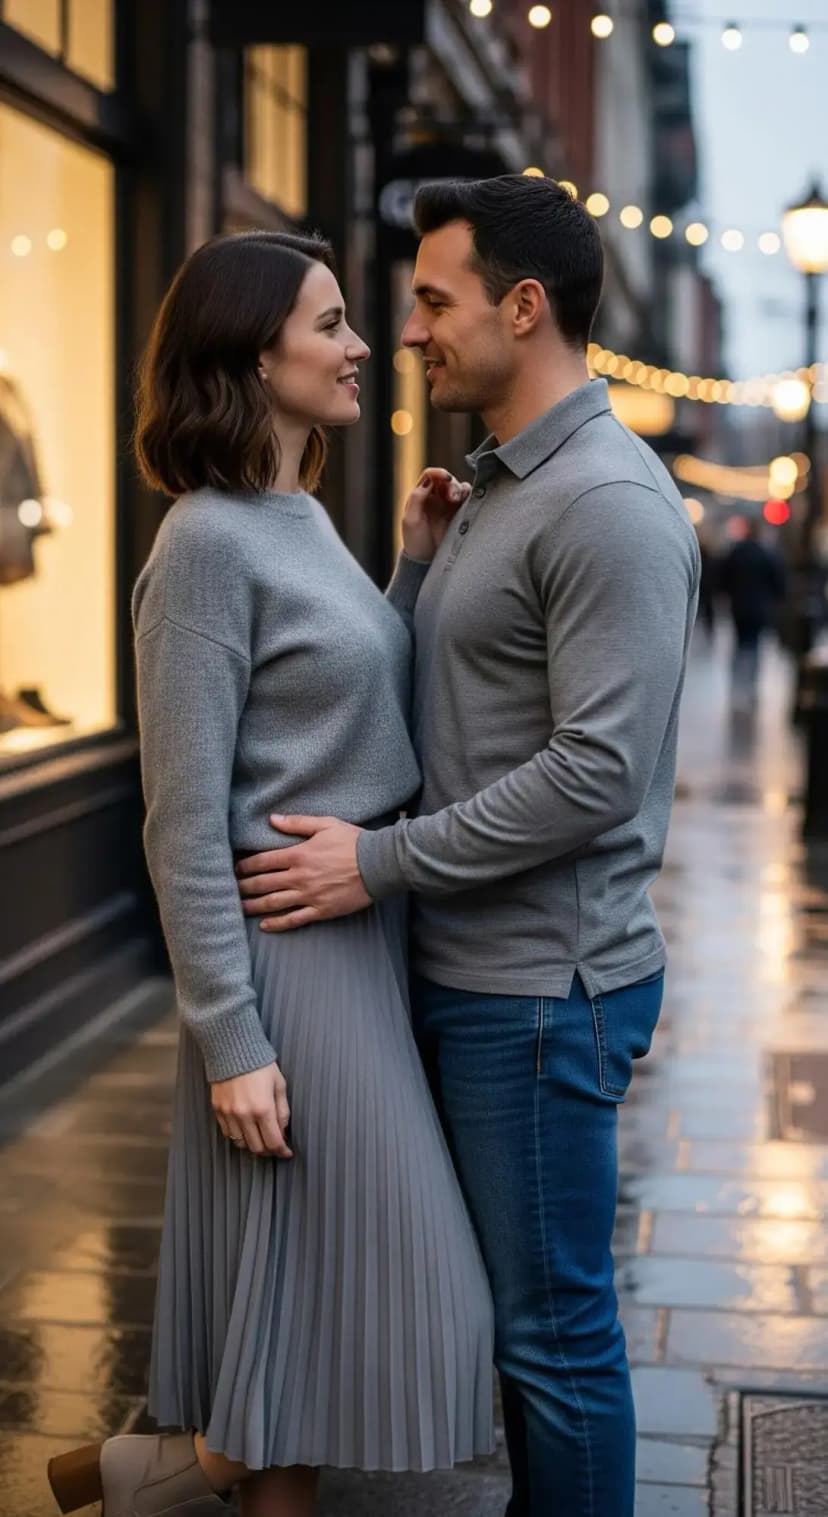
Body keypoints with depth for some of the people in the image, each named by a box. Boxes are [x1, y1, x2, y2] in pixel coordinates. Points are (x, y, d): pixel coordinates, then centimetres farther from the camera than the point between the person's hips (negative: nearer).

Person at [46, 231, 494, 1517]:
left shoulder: (303, 517, 11)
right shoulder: (210, 541, -15)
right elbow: (185, 824, -17)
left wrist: (419, 565, 6)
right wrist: (231, 1040, -19)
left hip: (368, 935, 9)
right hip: (293, 954, -9)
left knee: (329, 1299, 16)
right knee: (329, 1287, 0)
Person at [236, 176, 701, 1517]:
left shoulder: (607, 503, -17)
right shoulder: (503, 486, 14)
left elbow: (597, 769, -23)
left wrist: (380, 865, -18)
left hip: (544, 985, -10)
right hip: (473, 969, 10)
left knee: (552, 1322, 2)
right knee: (521, 1297, 20)